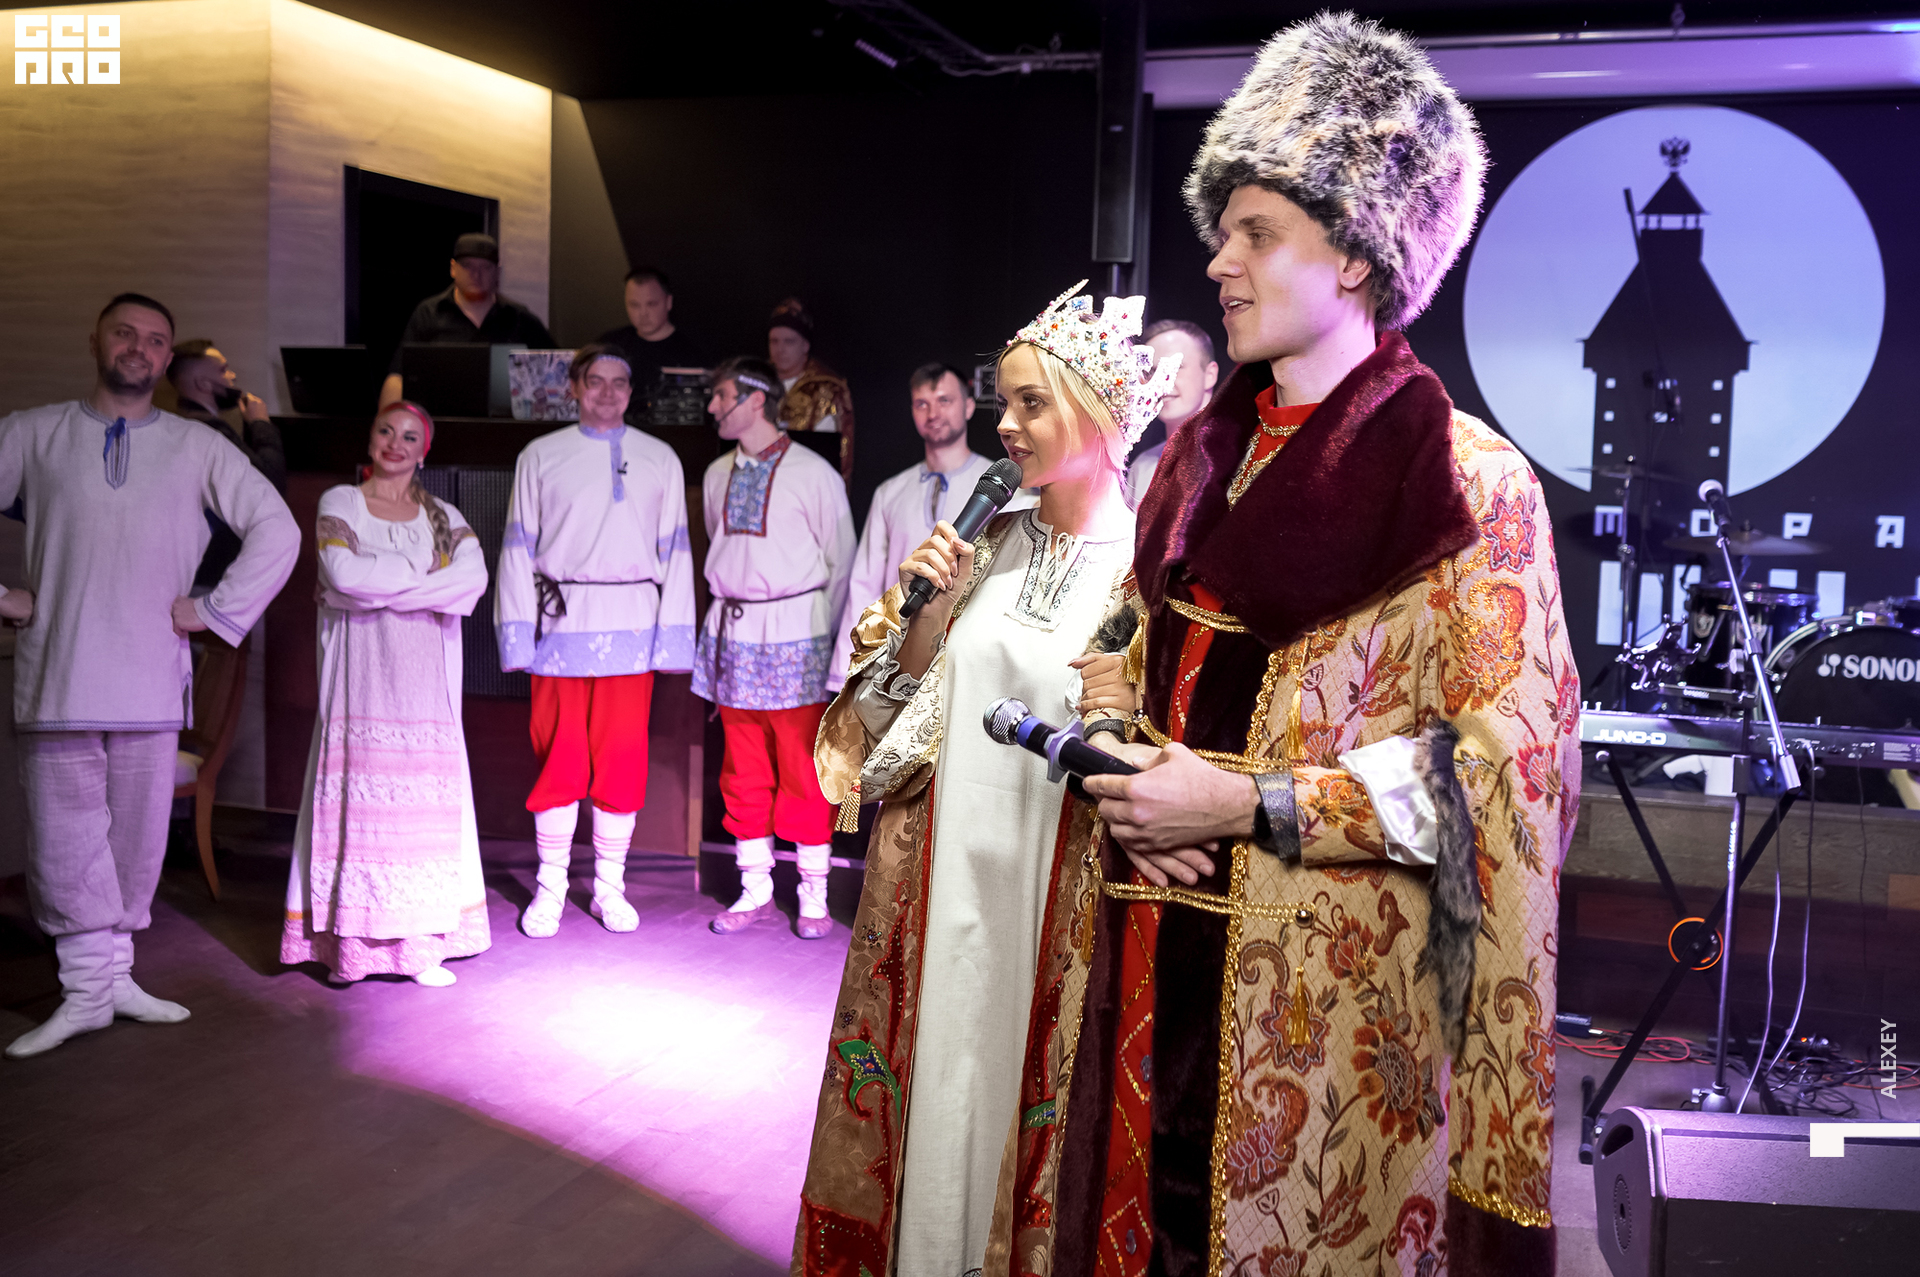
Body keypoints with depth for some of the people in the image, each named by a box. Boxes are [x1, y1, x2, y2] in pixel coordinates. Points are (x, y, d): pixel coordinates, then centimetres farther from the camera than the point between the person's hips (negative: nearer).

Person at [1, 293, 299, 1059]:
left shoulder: (199, 449, 7)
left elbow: (277, 531, 7)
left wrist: (215, 611, 1)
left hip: (152, 681, 1)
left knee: (136, 840, 6)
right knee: (65, 842, 0)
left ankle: (113, 974, 20)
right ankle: (88, 990, 10)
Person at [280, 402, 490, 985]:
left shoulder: (443, 517, 15)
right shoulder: (339, 503, 9)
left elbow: (473, 581, -5)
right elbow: (344, 574, -11)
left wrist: (378, 587, -9)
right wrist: (421, 573, -3)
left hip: (423, 678, 2)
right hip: (360, 672, -2)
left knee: (424, 800, -3)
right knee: (359, 791, -7)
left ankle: (420, 942, -1)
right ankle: (352, 943, -3)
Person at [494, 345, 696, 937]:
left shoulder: (660, 460, 11)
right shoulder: (541, 457, 8)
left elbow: (675, 550, 8)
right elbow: (519, 548, 6)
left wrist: (672, 632, 1)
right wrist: (517, 631, -2)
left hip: (631, 627, 1)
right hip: (561, 624, -1)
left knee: (623, 758, 2)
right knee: (558, 757, 1)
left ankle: (609, 888, 16)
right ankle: (550, 888, 15)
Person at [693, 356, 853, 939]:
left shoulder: (813, 474, -5)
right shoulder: (718, 475, 11)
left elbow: (842, 564, -2)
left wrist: (826, 640, -1)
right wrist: (728, 615, 12)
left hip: (794, 636, -5)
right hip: (732, 634, 5)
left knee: (803, 770, -1)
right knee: (743, 771, 9)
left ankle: (814, 898, 10)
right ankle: (755, 890, 20)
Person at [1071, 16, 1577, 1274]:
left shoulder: (1465, 478, -9)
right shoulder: (1200, 457, 11)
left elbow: (1508, 761, -13)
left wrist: (1250, 807, -17)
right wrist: (1126, 774, -3)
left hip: (1331, 977, -5)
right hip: (1162, 955, 6)